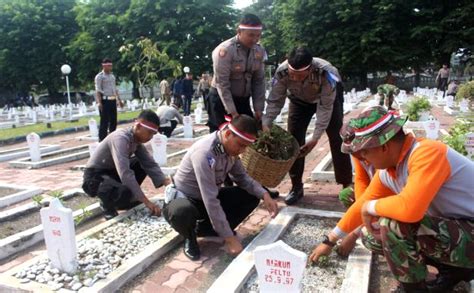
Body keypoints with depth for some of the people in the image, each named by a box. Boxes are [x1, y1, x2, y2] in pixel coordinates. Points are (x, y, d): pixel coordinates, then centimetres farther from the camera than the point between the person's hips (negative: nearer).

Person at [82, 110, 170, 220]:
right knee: (124, 193, -34)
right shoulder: (120, 138, -30)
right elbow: (125, 174, -38)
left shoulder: (137, 139, -4)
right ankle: (107, 205, -1)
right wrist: (147, 202, -38)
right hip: (95, 176, -8)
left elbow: (150, 164, -4)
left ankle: (128, 197, 9)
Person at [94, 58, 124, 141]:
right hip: (105, 100, -7)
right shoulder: (99, 76, -5)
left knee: (113, 120, 10)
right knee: (104, 121, -5)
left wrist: (119, 100, 21)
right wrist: (99, 102, -23)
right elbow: (98, 90, -13)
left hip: (113, 100, 7)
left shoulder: (112, 76, 17)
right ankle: (102, 140, 0)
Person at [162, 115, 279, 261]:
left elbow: (242, 177, 3)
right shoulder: (204, 152, -33)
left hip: (208, 199, 7)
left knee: (251, 196, -6)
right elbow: (210, 201, -35)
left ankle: (204, 228, 3)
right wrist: (229, 238, -32)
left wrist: (264, 194, -15)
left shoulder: (230, 147, -9)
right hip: (183, 200, -7)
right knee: (183, 212, -42)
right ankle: (190, 237, -5)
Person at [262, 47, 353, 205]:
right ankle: (296, 187, 7)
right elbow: (275, 101, -25)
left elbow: (325, 107, -35)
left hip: (328, 97, -2)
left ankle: (347, 185, 5)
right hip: (300, 100, 3)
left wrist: (316, 137, -38)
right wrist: (266, 124, -39)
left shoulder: (325, 72, -42)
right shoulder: (282, 72, -36)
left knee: (337, 138, -8)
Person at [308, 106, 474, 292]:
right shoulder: (386, 172, -2)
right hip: (450, 229, 9)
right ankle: (455, 269, 13)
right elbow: (363, 206, 9)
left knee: (392, 225, -28)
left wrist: (371, 207, -19)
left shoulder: (427, 153, -28)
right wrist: (329, 241, 16)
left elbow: (409, 208, -40)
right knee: (371, 237, 6)